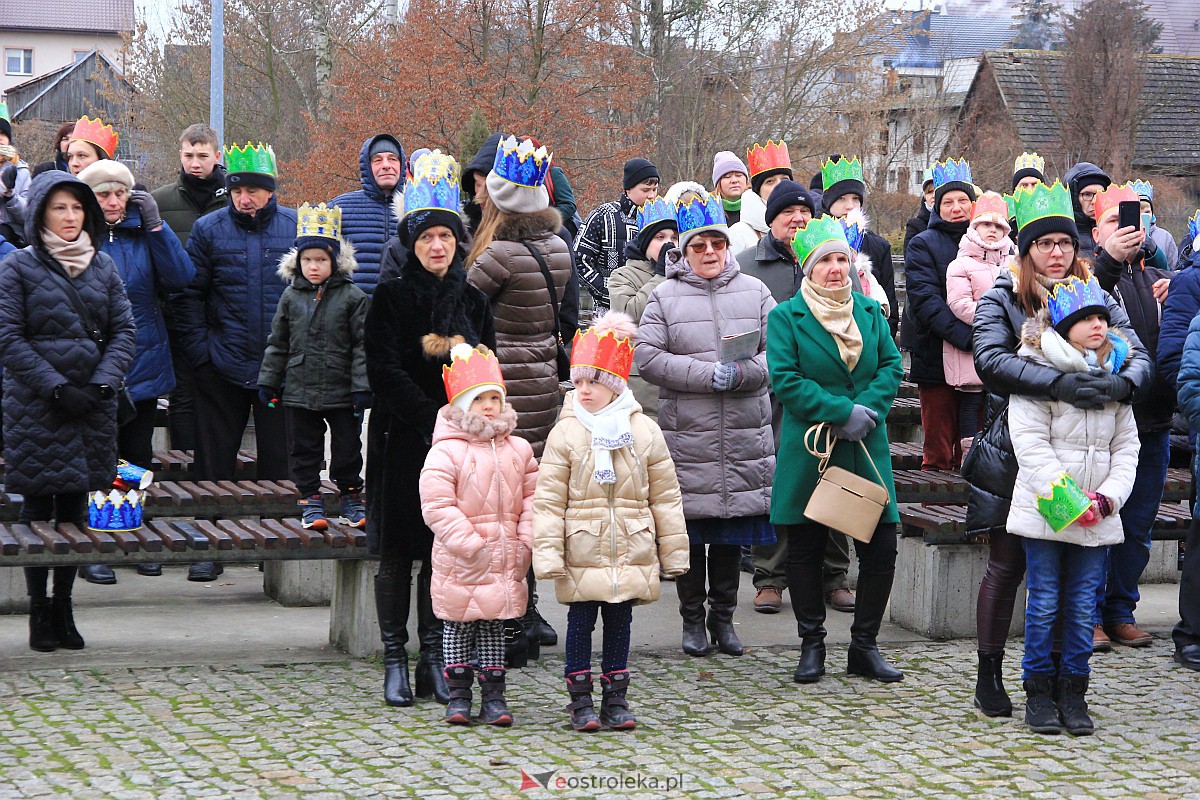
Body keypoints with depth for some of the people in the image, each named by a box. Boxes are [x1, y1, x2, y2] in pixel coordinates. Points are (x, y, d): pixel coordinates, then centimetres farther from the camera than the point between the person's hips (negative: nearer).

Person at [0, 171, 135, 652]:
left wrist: (101, 384, -7)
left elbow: (123, 331, 9)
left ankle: (63, 608, 14)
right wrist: (57, 388, -13)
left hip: (92, 407, 3)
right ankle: (39, 614, 7)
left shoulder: (103, 266, 11)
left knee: (75, 506, 6)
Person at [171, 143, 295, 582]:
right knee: (214, 462, 6)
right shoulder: (208, 229, 1)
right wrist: (199, 351, -6)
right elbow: (188, 295, 1)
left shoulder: (296, 226, 1)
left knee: (278, 459, 7)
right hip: (223, 366, 0)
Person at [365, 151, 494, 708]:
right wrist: (434, 423, -15)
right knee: (397, 551, 0)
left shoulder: (473, 302, 9)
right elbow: (385, 371, -9)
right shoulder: (390, 298, -2)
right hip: (401, 442, -3)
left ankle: (434, 660, 11)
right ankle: (395, 660, 7)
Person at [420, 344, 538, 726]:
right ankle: (458, 695, 16)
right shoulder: (446, 452, -10)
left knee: (494, 626, 11)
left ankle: (494, 695, 17)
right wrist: (470, 544, -19)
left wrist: (525, 542, -3)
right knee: (458, 627, 6)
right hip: (461, 564, -4)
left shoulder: (519, 450, 7)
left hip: (506, 562, 4)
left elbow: (531, 498, 9)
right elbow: (437, 506, -15)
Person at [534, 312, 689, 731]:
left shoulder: (644, 431, 2)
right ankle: (580, 700, 13)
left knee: (619, 622, 10)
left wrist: (674, 551, 7)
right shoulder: (566, 433, -4)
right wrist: (547, 553, -11)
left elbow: (665, 496, 7)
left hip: (631, 551, 2)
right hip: (581, 552, -2)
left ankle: (616, 698, 20)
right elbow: (548, 499, -5)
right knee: (580, 621, 3)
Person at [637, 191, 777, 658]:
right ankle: (692, 620, 17)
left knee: (734, 534, 9)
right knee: (690, 534, 3)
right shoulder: (665, 297, 2)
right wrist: (707, 375, -16)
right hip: (687, 435, -2)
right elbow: (647, 357, -8)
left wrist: (741, 373, -17)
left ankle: (723, 617, 22)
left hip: (744, 436, 2)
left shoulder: (754, 292, 9)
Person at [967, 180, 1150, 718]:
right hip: (1014, 455, -3)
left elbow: (1138, 355, -2)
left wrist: (1120, 383, -26)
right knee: (1007, 565, 2)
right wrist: (1057, 384, -33)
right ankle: (989, 677, 13)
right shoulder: (1001, 300, -1)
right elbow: (990, 360, -20)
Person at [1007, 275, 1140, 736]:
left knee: (1083, 607, 5)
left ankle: (1073, 694, 14)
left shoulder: (1116, 374, 11)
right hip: (1044, 511, -4)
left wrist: (1107, 497, -5)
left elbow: (1126, 446, 11)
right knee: (1044, 604, 0)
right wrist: (1069, 500, -17)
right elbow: (1030, 443, -12)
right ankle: (1039, 693, 11)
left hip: (1097, 518, 4)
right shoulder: (1038, 369, -6)